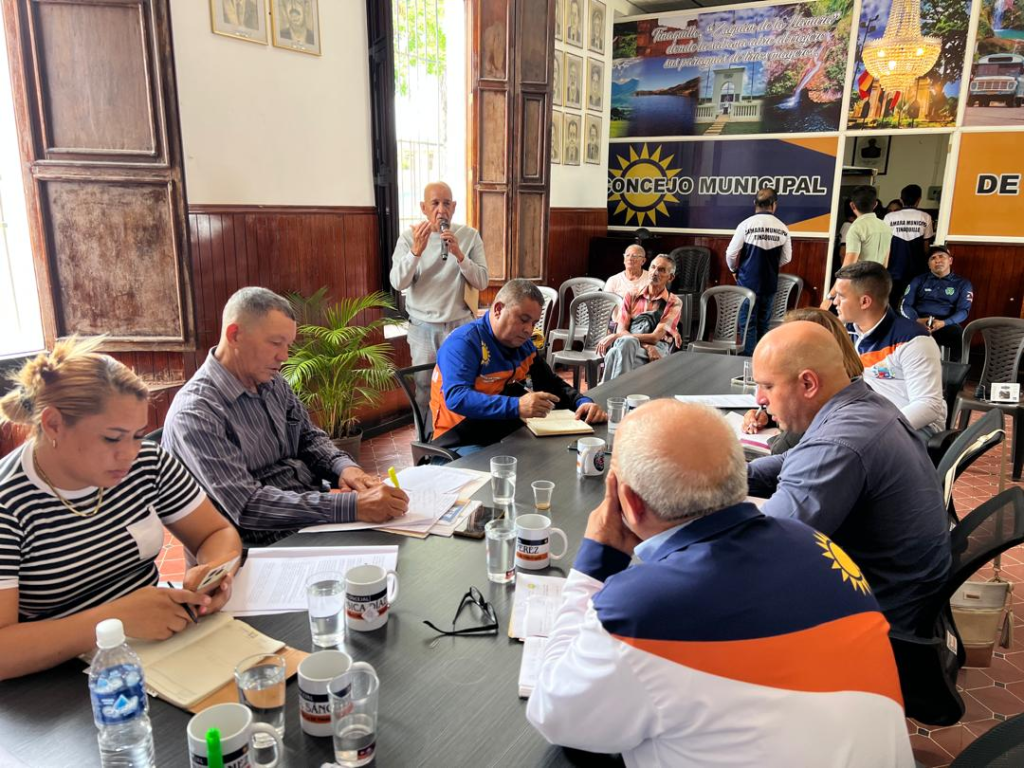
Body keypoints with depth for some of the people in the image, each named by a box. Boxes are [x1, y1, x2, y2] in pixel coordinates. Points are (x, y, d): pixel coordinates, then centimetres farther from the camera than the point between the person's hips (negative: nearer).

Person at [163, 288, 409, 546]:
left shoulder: (272, 382, 7)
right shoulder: (195, 413, -18)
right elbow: (247, 505, -25)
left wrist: (344, 467, -7)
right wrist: (352, 506, -33)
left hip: (321, 514, 8)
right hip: (273, 541, -7)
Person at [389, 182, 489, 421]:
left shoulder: (470, 235, -2)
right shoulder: (409, 237, -3)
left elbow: (482, 282, -7)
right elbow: (398, 283, -12)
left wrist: (459, 255, -21)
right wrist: (416, 251, -25)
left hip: (461, 325, 0)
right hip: (423, 328, 0)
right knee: (425, 392, 9)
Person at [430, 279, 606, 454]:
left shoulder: (523, 344, 12)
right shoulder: (463, 343, -13)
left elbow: (552, 384, 21)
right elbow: (456, 398, -27)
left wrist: (582, 402, 0)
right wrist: (516, 406, -38)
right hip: (463, 445, -8)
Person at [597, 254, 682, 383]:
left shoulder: (674, 303, 10)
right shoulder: (631, 297, 20)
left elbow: (655, 337, -3)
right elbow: (621, 331, 7)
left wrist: (615, 337, -11)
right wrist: (647, 347, -13)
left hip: (657, 351, -2)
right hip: (625, 346, 2)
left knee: (626, 342, -37)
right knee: (615, 352, -38)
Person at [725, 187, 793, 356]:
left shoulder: (746, 224, -10)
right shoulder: (782, 228, -1)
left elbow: (731, 254, -8)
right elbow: (786, 258, 7)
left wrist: (734, 270, 12)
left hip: (747, 282, -3)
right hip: (770, 284, 3)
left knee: (748, 325, 3)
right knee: (763, 325, 14)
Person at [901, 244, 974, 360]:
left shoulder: (963, 283, 18)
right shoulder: (919, 280, 20)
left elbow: (963, 311, 5)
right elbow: (905, 305, 9)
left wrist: (943, 323, -16)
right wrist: (917, 320, -14)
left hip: (946, 324, 0)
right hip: (918, 323, 0)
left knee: (962, 336, -36)